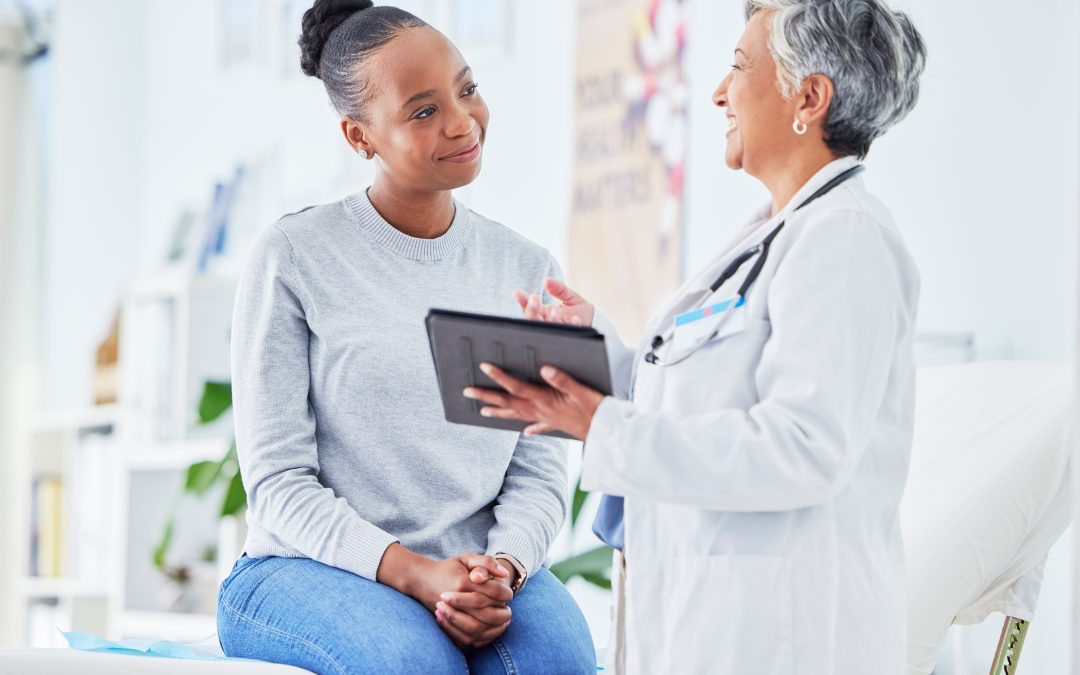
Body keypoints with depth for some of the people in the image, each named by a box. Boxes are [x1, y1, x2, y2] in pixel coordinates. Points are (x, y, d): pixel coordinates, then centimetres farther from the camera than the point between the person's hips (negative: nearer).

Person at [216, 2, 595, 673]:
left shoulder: (527, 271, 10)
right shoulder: (295, 257, -2)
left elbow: (540, 473, 6)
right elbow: (279, 481, -5)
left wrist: (502, 570, -16)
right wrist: (415, 573, -19)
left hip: (481, 568, 3)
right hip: (308, 569, -2)